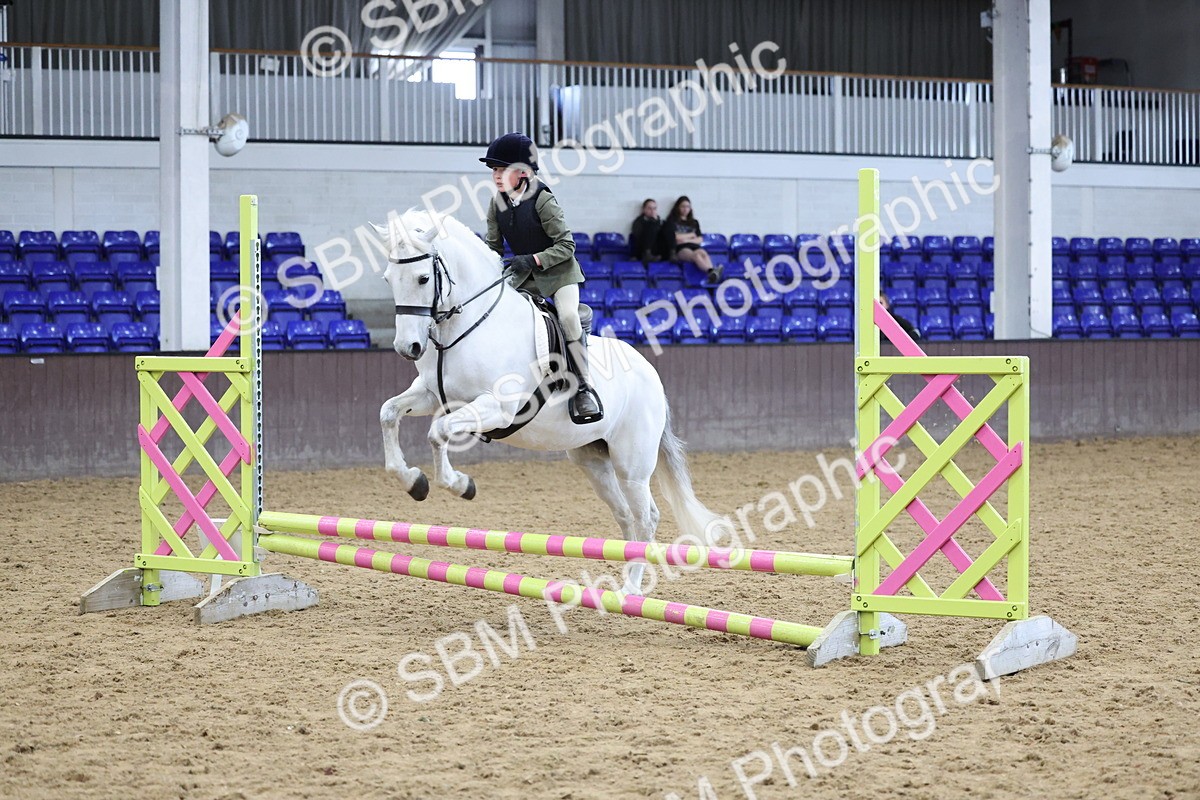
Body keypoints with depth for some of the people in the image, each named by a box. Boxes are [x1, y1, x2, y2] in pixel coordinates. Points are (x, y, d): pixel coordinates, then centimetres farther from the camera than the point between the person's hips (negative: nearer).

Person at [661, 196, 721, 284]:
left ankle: (712, 272, -66)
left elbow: (700, 239, 15)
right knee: (696, 255, -39)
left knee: (703, 253, -35)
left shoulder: (694, 222, 28)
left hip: (694, 247, 4)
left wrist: (686, 239, -1)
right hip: (680, 249, -4)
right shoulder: (672, 221, 17)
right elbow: (675, 237, 1)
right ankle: (712, 272, -67)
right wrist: (691, 235, 9)